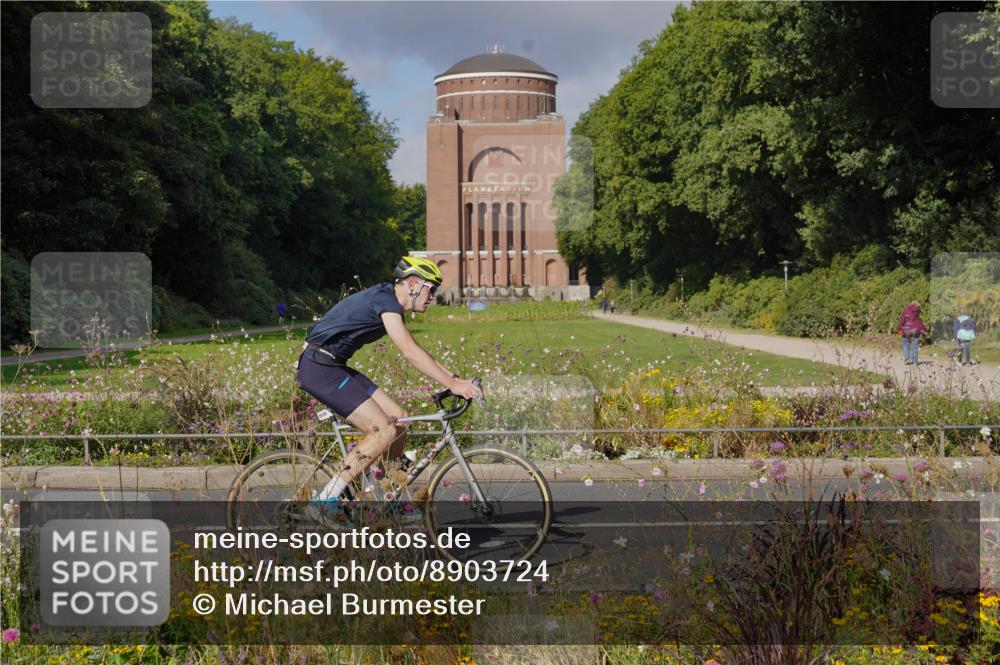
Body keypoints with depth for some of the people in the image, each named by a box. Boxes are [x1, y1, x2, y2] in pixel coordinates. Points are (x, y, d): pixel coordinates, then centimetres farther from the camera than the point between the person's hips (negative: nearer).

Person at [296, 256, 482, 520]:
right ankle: (325, 502, -13)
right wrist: (452, 385, -25)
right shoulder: (385, 301, -16)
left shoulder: (388, 300, 15)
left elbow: (413, 351, 21)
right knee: (384, 431, -15)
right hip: (319, 368, -10)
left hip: (333, 367, 10)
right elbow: (410, 352, -25)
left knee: (398, 418, 7)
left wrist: (453, 377, 14)